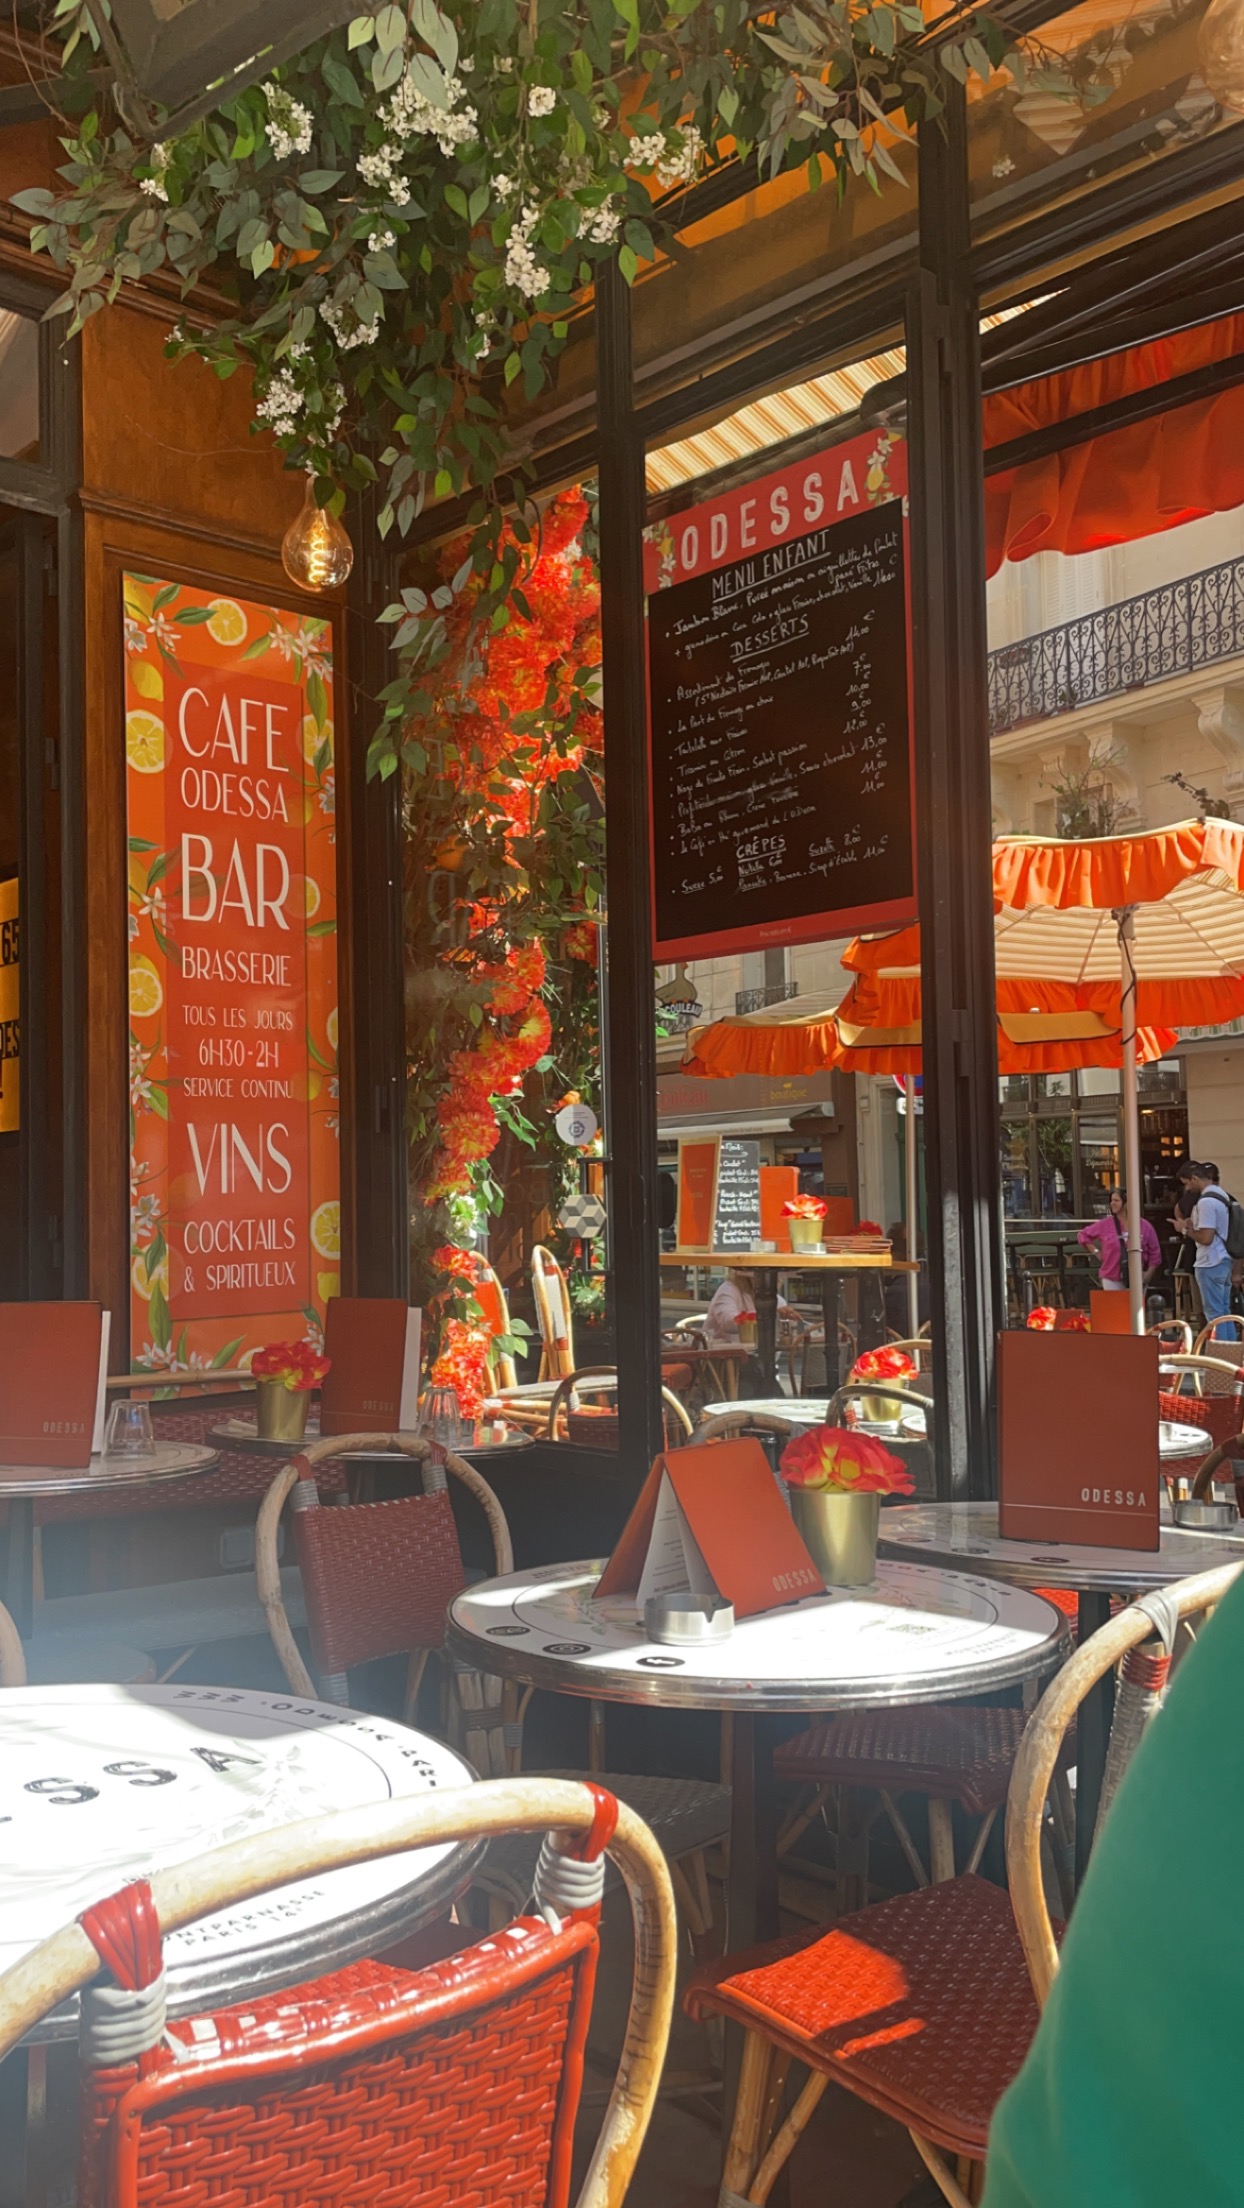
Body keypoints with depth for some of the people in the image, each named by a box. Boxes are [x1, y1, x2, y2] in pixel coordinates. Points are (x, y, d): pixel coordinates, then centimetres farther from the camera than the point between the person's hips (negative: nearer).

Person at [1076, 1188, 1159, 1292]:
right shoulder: (1105, 1225, 1)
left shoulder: (1144, 1226, 2)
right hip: (1112, 1281, -1)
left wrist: (1149, 1273, -4)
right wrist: (1096, 1251, 2)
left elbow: (1154, 1252, 5)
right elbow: (1083, 1236, 11)